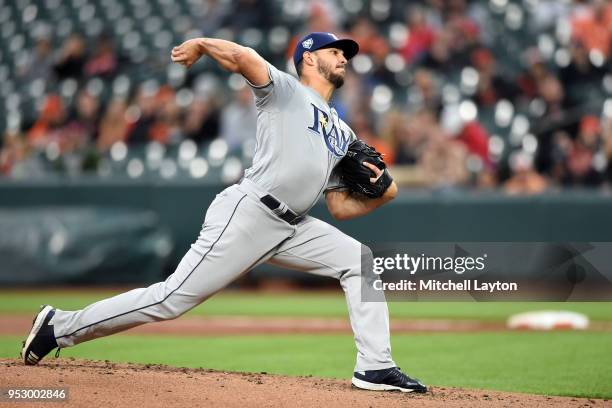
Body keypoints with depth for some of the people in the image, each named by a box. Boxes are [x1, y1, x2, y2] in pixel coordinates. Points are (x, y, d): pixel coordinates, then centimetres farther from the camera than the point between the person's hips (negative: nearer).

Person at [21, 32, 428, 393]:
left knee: (361, 261, -1)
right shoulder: (284, 90, 1)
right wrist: (199, 45, -2)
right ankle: (62, 327, 2)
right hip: (247, 214, -8)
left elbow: (341, 207, 20)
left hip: (291, 227, 8)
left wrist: (380, 194, 3)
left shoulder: (344, 135, 23)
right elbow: (241, 57, -18)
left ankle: (375, 367, 0)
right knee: (172, 299, -10)